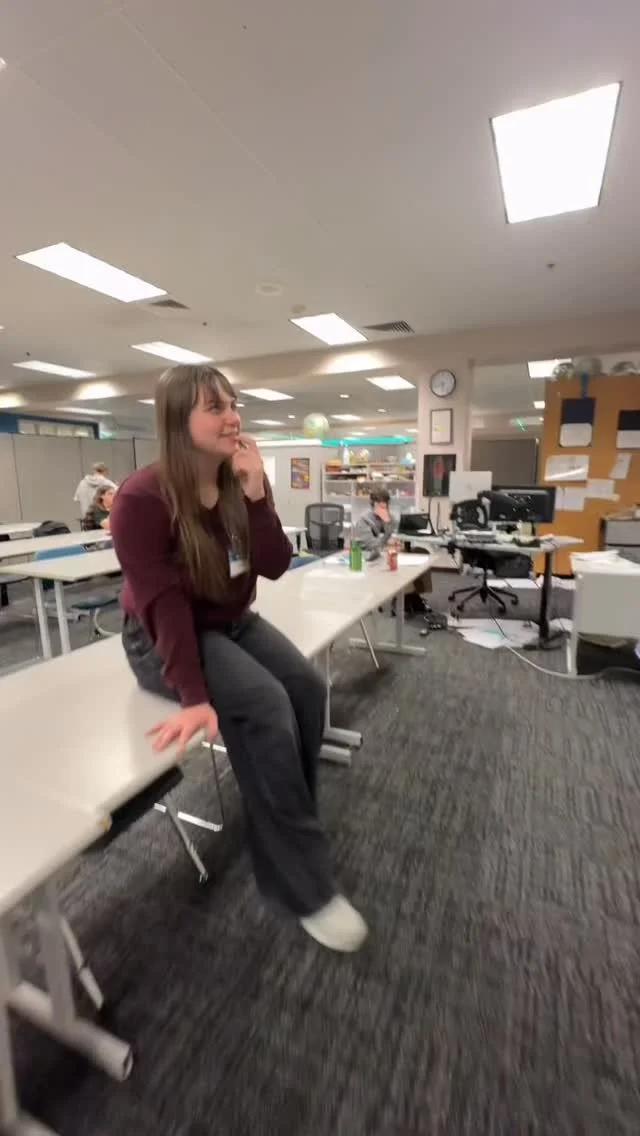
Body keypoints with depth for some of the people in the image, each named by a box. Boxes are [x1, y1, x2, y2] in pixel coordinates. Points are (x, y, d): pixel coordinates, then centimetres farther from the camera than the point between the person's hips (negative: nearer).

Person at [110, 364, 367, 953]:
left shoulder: (239, 486, -2)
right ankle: (306, 886, -10)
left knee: (308, 688, -15)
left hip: (233, 622, 6)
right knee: (264, 704, -27)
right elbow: (162, 602, -25)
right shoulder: (143, 498, -20)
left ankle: (288, 828, 8)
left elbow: (274, 567, -10)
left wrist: (257, 495, -22)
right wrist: (194, 697, -29)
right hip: (163, 638, -6)